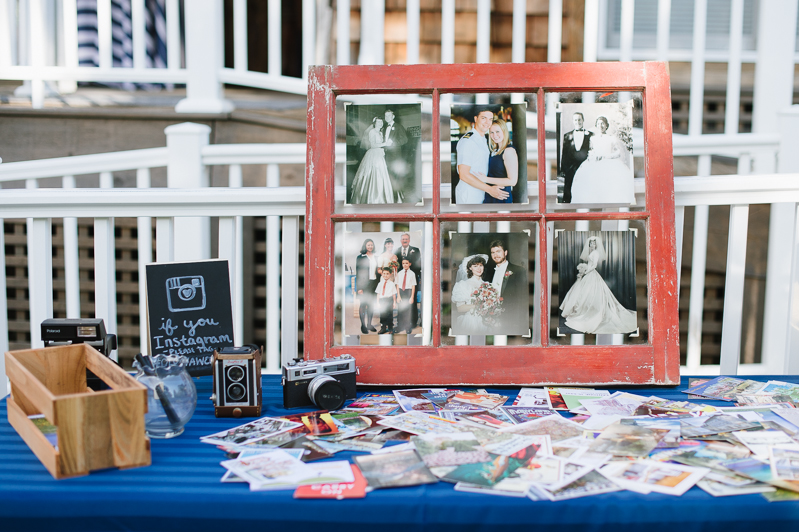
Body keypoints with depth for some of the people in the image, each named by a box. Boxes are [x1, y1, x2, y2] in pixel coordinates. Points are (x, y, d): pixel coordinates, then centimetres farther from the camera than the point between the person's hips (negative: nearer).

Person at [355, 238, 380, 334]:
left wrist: (378, 283, 10)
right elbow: (358, 273, -6)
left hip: (374, 283, 5)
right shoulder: (360, 257, -4)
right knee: (363, 304, -2)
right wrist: (359, 287, -12)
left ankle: (369, 324, 18)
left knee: (371, 304, 9)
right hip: (364, 284, -5)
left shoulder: (375, 257, 11)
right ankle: (363, 325, 5)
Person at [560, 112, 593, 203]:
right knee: (567, 192, 1)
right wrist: (562, 169, 4)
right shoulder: (567, 136, 11)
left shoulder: (590, 135, 8)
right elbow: (563, 154, 10)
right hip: (570, 169, 1)